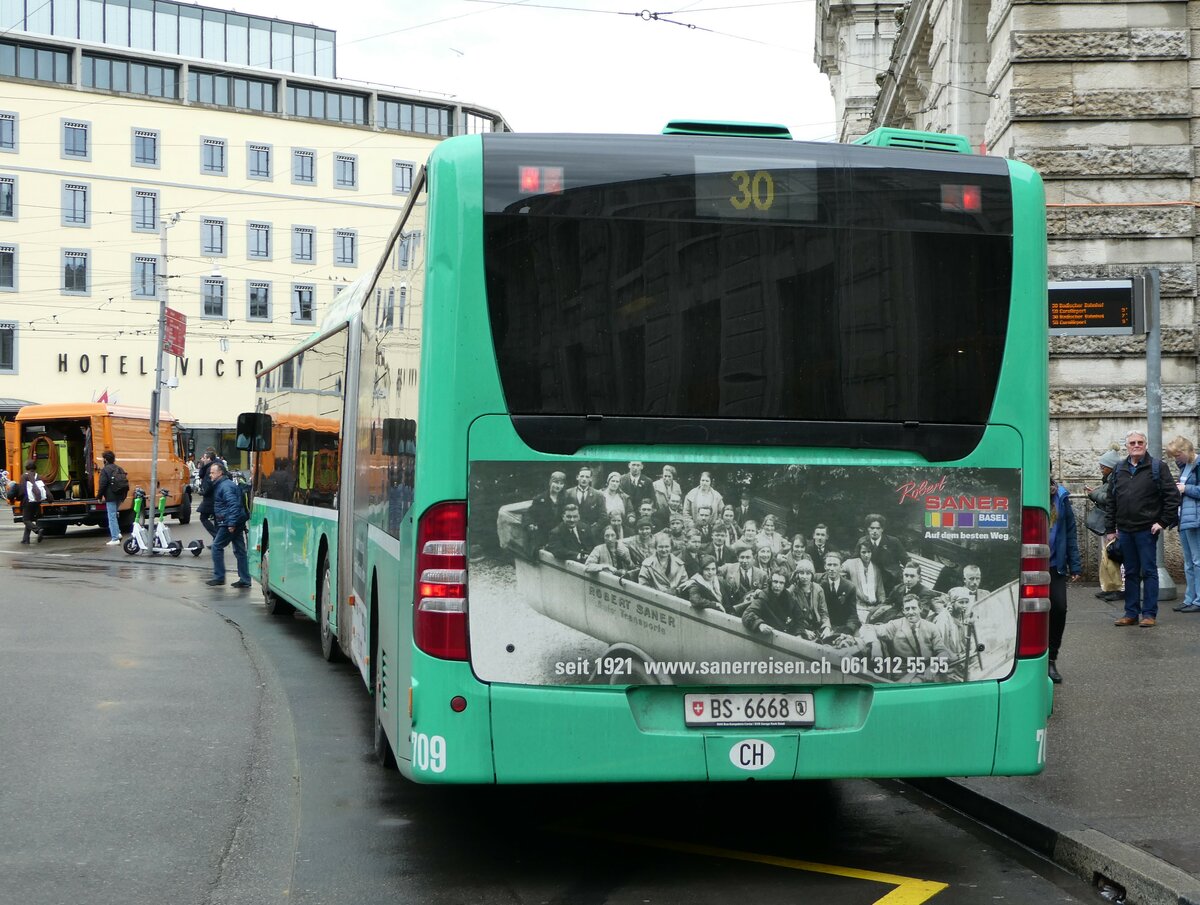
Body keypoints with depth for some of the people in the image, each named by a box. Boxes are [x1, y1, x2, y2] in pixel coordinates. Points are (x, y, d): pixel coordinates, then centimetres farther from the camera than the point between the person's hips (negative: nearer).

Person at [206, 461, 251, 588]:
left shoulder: (225, 486, -14)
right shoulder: (221, 485, 18)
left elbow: (233, 504, -23)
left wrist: (231, 523, -25)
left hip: (229, 524, -10)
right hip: (238, 523, 10)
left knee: (217, 547, -2)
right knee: (239, 550, 8)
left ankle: (219, 577, 2)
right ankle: (245, 580, 9)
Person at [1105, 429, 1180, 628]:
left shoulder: (1158, 467, -1)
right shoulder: (1119, 470, 13)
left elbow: (1172, 496, -4)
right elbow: (1111, 501, 16)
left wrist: (1164, 522, -9)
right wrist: (1110, 528, 11)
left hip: (1147, 529, -5)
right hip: (1124, 530, 5)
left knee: (1149, 572, -1)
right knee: (1131, 573, 9)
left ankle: (1149, 614, 2)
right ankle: (1132, 613, 15)